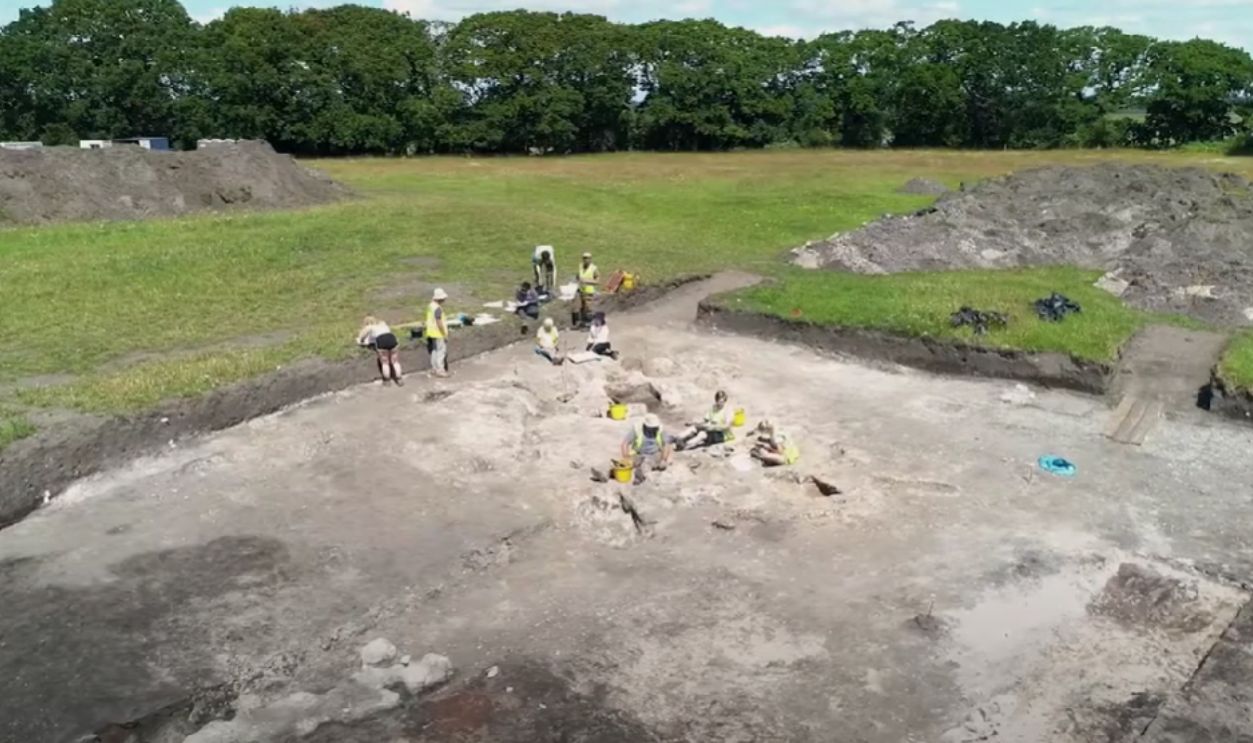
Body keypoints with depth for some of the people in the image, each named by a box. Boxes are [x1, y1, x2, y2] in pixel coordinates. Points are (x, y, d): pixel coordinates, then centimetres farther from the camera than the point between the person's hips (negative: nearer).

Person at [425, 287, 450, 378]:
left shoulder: (430, 306, 5)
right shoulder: (438, 308, -24)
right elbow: (439, 322, -25)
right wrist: (445, 334, -18)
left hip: (432, 332, 10)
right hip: (438, 333, -10)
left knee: (435, 350, 18)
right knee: (441, 351, -1)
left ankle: (434, 368, 27)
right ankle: (440, 370, 3)